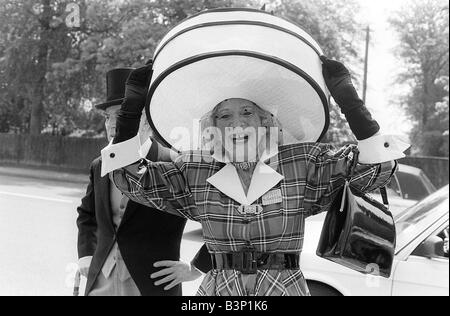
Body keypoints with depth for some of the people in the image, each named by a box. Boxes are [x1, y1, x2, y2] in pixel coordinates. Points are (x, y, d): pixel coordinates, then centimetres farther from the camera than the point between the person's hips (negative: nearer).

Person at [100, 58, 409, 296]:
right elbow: (131, 176, -2)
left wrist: (346, 96, -19)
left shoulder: (302, 163, -3)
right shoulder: (196, 171, 2)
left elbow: (376, 167, -10)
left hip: (287, 287, -1)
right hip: (217, 288, 1)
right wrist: (134, 102, -9)